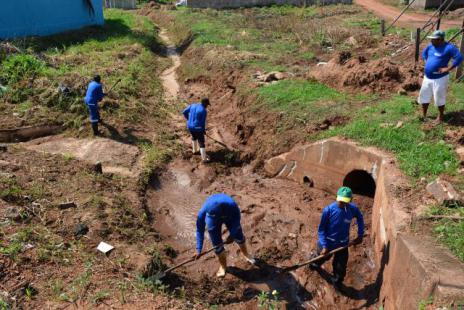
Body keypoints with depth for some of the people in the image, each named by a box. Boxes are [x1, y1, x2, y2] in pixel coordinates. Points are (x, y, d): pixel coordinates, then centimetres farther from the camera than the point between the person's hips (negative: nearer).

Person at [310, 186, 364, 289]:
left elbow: (360, 218, 7)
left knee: (341, 268, 13)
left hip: (342, 244, 2)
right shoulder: (328, 210, -27)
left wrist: (360, 235, 5)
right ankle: (315, 262, 62)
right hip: (328, 242, -2)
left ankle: (337, 283, 44)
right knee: (322, 258, 26)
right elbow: (321, 229, -17)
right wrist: (324, 246, -21)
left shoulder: (353, 209, -18)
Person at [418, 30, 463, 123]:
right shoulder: (431, 46, 5)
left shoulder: (448, 47, -17)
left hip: (440, 78, -7)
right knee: (424, 96, 14)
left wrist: (448, 69, -24)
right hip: (427, 77, 7)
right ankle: (424, 115, 29)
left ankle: (440, 117, 21)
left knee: (439, 98, 3)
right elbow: (424, 53, 25)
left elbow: (459, 58, -25)